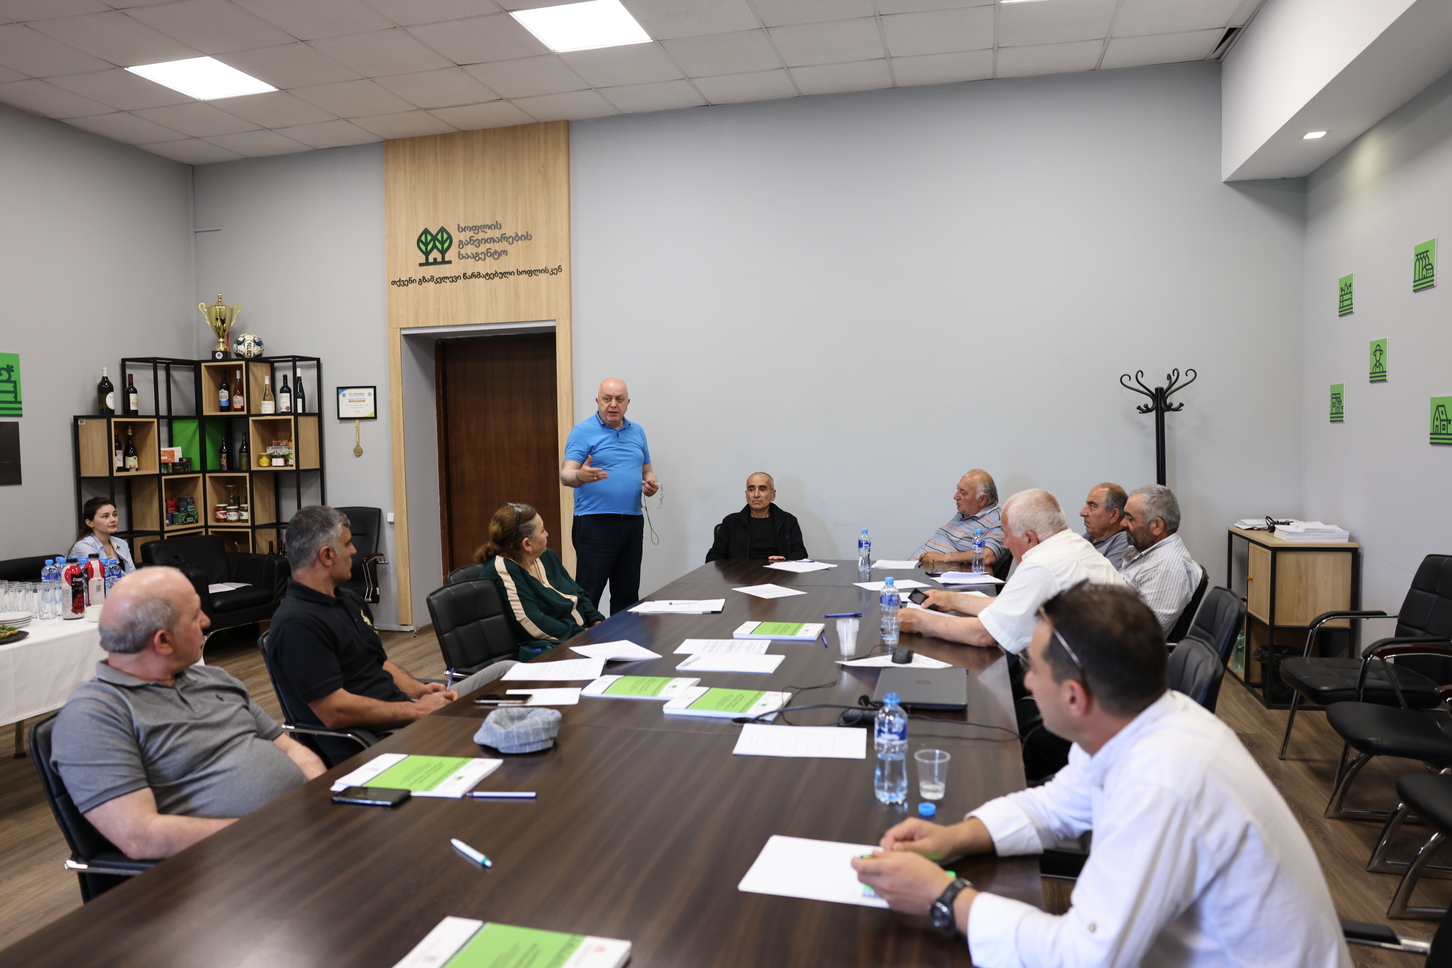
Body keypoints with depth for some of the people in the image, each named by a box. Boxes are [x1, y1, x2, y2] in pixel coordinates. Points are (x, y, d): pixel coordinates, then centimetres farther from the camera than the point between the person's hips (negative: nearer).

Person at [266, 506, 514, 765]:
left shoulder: (348, 601, 15)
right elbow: (334, 711, -22)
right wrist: (418, 710, -16)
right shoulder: (297, 624, -17)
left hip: (403, 712, 10)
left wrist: (419, 690, 1)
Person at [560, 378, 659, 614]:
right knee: (588, 594, -7)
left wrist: (651, 484, -1)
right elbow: (565, 475, -13)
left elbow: (646, 471, 22)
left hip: (632, 522, 6)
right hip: (594, 523, -6)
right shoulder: (583, 431, -4)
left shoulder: (637, 432, 14)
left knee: (628, 594, 11)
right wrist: (580, 475, -36)